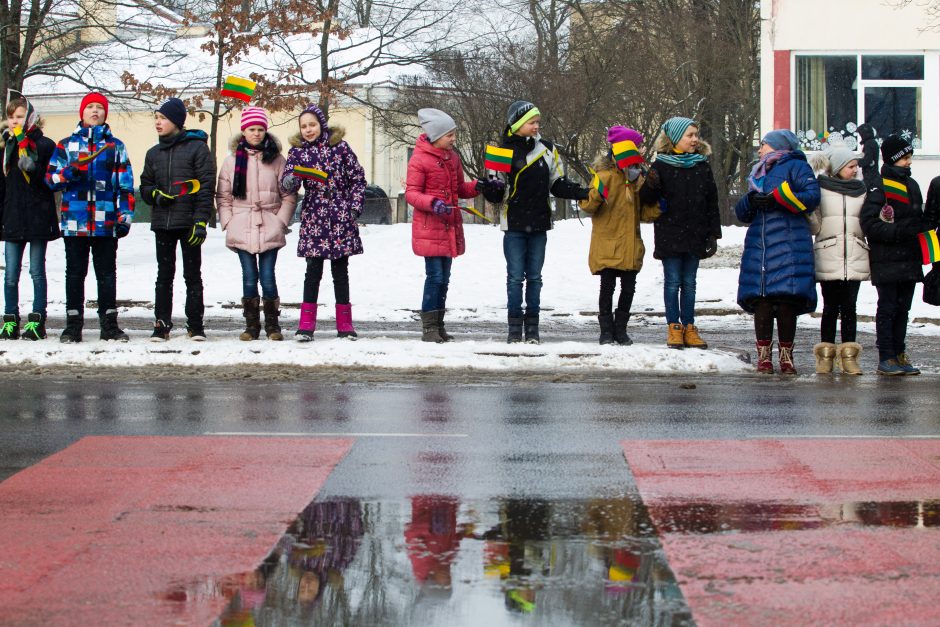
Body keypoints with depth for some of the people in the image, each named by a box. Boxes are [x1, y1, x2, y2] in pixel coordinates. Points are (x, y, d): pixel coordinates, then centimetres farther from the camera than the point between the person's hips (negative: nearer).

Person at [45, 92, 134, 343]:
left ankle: (109, 324, 9)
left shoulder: (116, 147, 10)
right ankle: (73, 324, 8)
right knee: (75, 273, 4)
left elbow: (126, 184, 7)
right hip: (74, 220, 0)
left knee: (107, 274, 4)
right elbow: (50, 178, 7)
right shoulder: (66, 145, 10)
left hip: (106, 222, 0)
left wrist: (125, 216, -1)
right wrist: (70, 172, -13)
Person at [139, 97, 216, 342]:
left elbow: (207, 186, -7)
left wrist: (201, 221, -13)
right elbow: (145, 186, 19)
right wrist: (156, 195, -5)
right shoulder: (154, 153, 14)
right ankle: (161, 324, 8)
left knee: (192, 275, 2)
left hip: (188, 222, -4)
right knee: (164, 274, 5)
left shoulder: (197, 147, -3)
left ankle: (196, 325, 7)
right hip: (162, 223, 4)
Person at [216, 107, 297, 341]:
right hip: (242, 229, 1)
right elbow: (223, 196, 10)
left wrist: (281, 221, -4)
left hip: (269, 230, -1)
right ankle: (251, 324, 11)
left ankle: (272, 324, 8)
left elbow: (289, 196, 5)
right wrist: (228, 223, 1)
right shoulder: (232, 161, 8)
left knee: (268, 277, -3)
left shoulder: (277, 160, 4)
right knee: (249, 278, 3)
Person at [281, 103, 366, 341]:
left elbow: (358, 178, 5)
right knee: (313, 270, -3)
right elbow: (287, 182, -5)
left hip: (341, 218, 0)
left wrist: (355, 205, -3)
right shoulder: (298, 151, 4)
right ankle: (306, 324, 0)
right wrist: (290, 181, -28)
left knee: (340, 271, 6)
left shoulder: (340, 147, 2)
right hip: (313, 217, 0)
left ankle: (344, 323, 13)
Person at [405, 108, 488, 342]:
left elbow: (459, 189, 21)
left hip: (450, 226, 8)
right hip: (429, 227, -8)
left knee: (444, 278, 11)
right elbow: (411, 193, -12)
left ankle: (438, 325, 19)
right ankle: (429, 328, -5)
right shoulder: (419, 159, -10)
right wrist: (432, 203, -29)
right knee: (435, 276, -11)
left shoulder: (452, 157, 13)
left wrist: (479, 187, 2)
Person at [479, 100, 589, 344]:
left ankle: (532, 328, 13)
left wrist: (584, 193, -5)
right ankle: (515, 328, 7)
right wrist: (489, 188, -24)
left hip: (539, 224, 3)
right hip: (514, 225, -3)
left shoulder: (547, 149, 6)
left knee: (534, 277, 7)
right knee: (515, 277, 0)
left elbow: (558, 185, 9)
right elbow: (496, 194, -1)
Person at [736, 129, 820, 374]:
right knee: (761, 301, -4)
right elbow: (742, 213, 21)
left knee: (787, 302, -8)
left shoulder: (796, 167, 8)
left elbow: (812, 196, -9)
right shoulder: (758, 174, 28)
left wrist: (777, 198, -13)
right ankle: (763, 356, 0)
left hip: (788, 244, -5)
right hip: (759, 244, 5)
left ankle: (786, 355, 1)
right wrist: (751, 201, -2)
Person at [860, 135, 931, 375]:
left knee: (902, 309, 10)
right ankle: (886, 358, 1)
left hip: (909, 259, 7)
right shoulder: (879, 189, -10)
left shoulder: (912, 186, 14)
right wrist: (901, 230, -23)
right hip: (887, 262, -7)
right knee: (887, 308, -2)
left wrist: (922, 227, 0)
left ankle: (899, 355, 15)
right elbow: (870, 225, -17)